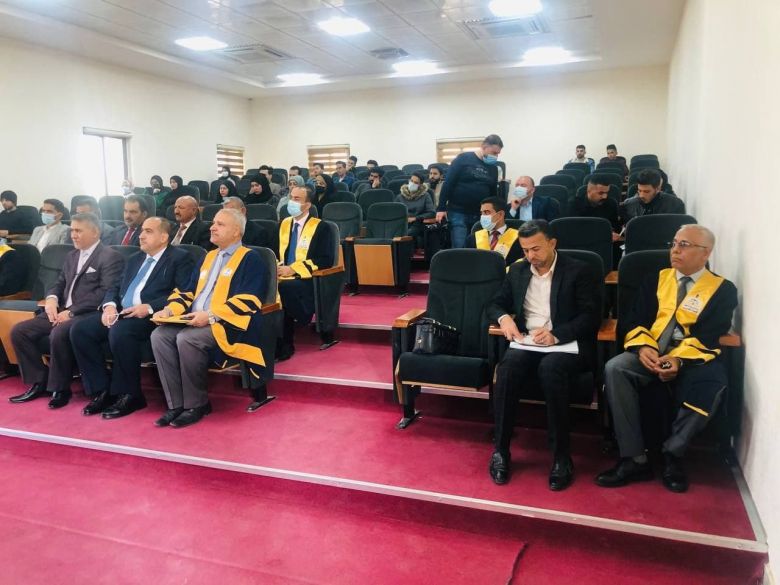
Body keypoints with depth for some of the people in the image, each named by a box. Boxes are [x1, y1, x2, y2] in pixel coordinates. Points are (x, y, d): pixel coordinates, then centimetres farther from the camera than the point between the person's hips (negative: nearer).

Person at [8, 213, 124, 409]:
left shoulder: (110, 257, -6)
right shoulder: (71, 256, 21)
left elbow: (106, 292, -16)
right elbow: (60, 284, 23)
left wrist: (71, 312, -19)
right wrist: (52, 299, -2)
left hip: (88, 314, -8)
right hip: (62, 311, 9)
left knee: (59, 334, -34)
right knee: (19, 331, -5)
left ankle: (60, 388, -14)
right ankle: (39, 382, 5)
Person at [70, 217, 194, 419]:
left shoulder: (180, 259, 2)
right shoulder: (135, 259, 26)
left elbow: (185, 295, -11)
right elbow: (116, 288, 23)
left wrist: (149, 308, -20)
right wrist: (110, 305, -1)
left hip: (150, 317, -8)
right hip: (121, 313, 8)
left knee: (120, 332, -35)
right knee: (80, 330, -13)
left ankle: (129, 395, -17)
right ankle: (102, 391, -6)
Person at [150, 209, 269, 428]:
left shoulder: (250, 259, -2)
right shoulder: (208, 257, 23)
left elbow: (248, 301, -14)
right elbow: (189, 291, 23)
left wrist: (211, 315, -23)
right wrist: (170, 310, 3)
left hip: (226, 324, -7)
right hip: (195, 320, 8)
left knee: (187, 339, -31)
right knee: (160, 335, -17)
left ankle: (197, 404, -14)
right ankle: (177, 404, -13)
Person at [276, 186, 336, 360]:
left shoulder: (320, 227, 0)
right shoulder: (284, 223, 19)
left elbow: (325, 260, -10)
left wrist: (293, 269, -17)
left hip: (306, 280, -5)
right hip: (282, 276, 5)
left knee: (284, 287, -38)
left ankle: (284, 346, -19)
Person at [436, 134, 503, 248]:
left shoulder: (493, 168, 10)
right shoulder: (463, 159, -5)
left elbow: (493, 193, 16)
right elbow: (448, 183, -7)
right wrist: (441, 208, -12)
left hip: (481, 215, 5)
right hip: (458, 213, -5)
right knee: (459, 249, -10)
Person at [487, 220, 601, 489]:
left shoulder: (579, 271, 2)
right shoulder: (517, 271, 16)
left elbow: (591, 317, -6)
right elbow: (495, 304, 21)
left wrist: (556, 334, -22)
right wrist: (504, 318, -4)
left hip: (567, 344, -3)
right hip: (527, 343, 3)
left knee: (550, 367, -38)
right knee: (508, 366, -31)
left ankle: (562, 457, -25)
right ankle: (500, 451, -21)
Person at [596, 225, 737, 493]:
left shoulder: (723, 289, 7)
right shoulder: (655, 279, 16)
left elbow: (708, 337, -6)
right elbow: (636, 320, 7)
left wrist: (679, 360, -23)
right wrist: (643, 347, -15)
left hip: (693, 359, -2)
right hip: (651, 354, 2)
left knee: (712, 384, -36)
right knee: (615, 368, -29)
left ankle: (672, 454, -12)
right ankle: (635, 459, -24)